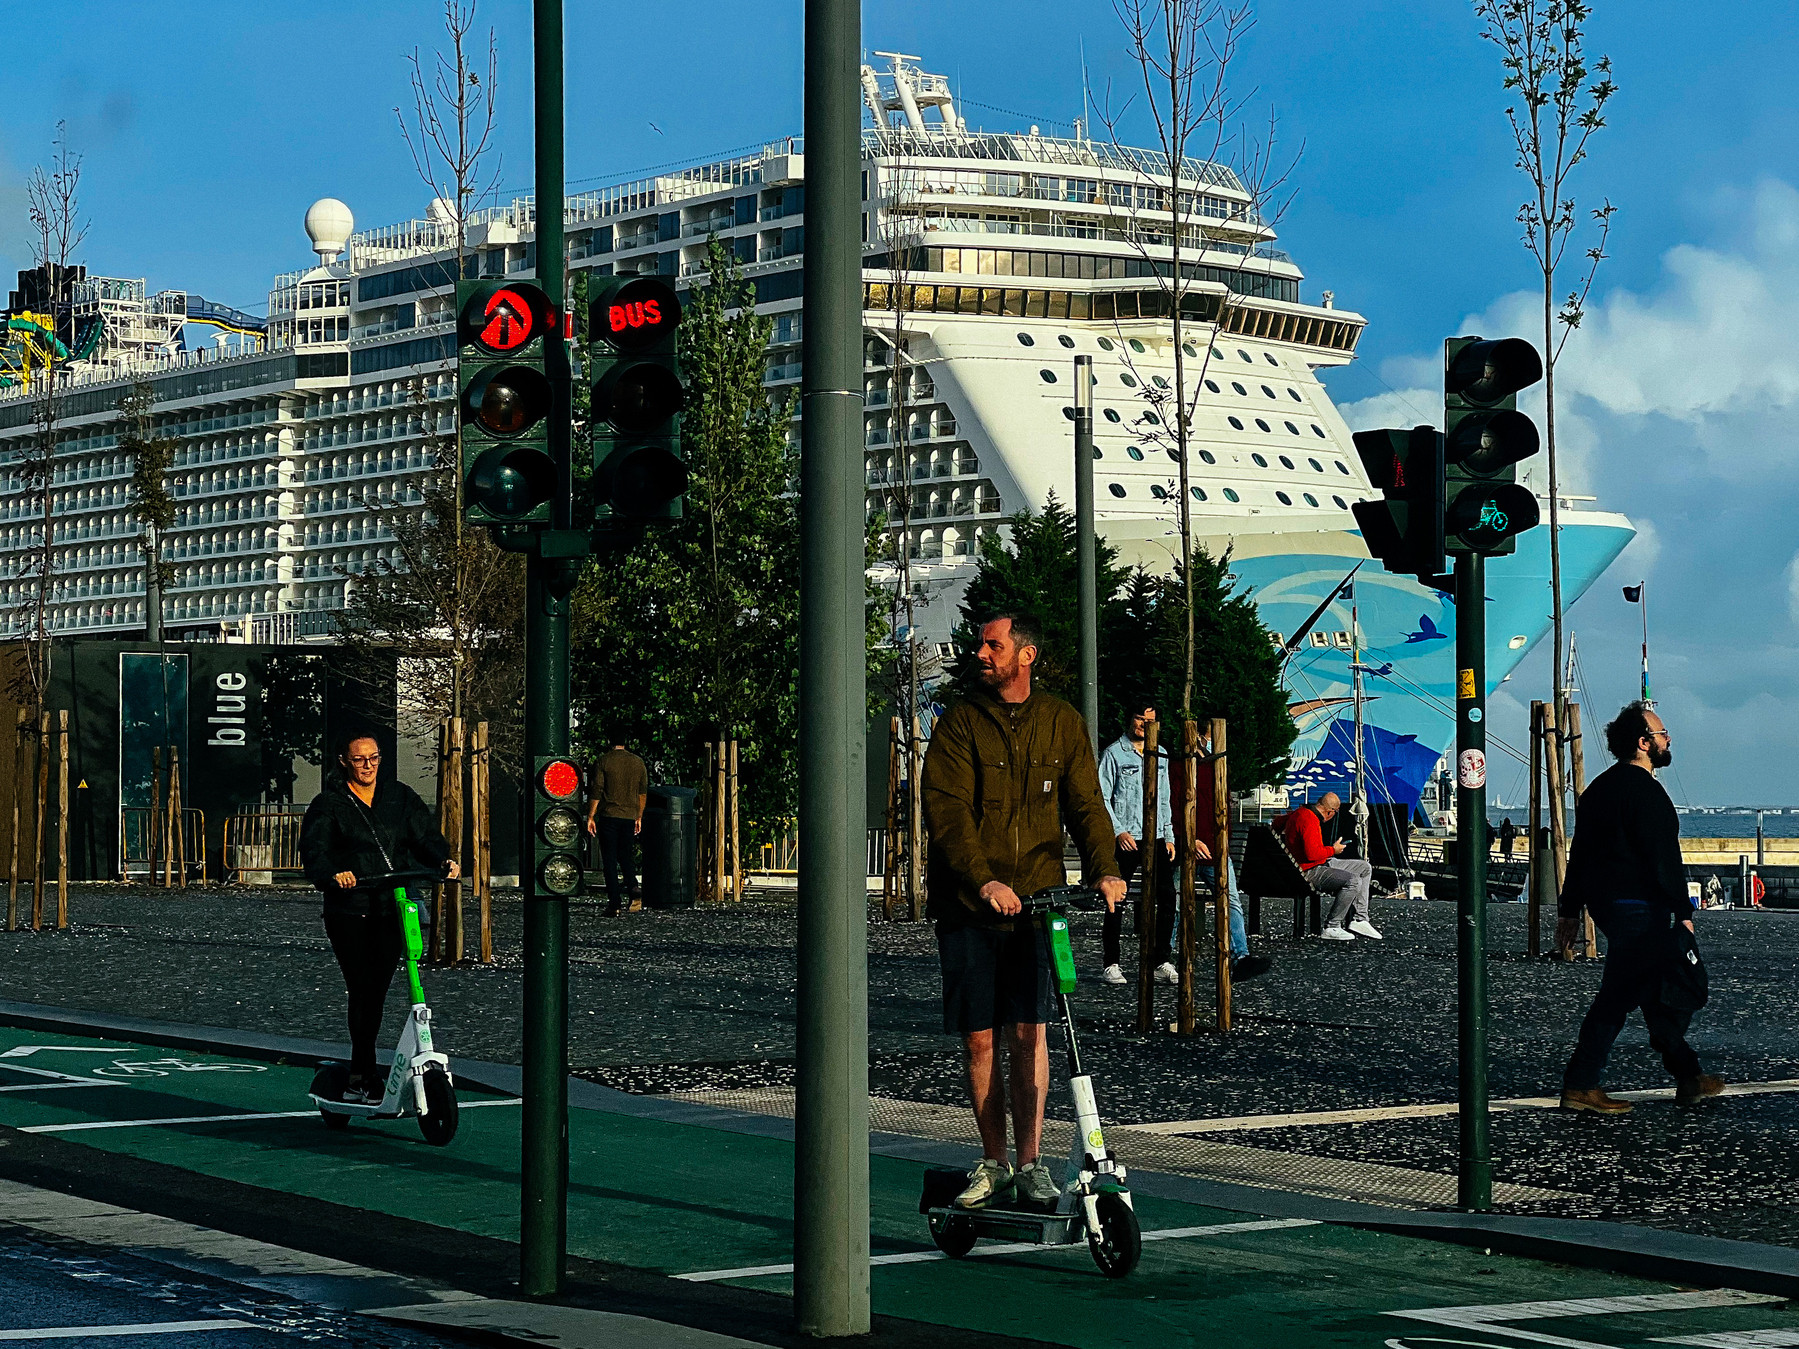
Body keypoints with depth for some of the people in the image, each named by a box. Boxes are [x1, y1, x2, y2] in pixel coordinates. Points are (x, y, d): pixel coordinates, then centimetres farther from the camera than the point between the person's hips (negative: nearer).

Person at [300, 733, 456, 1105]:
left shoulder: (400, 797, 15)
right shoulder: (328, 804, 4)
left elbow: (426, 836, 7)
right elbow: (314, 853, -8)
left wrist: (444, 861, -14)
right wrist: (334, 876, -29)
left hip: (393, 908, 3)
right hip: (349, 910, -3)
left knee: (377, 991, 6)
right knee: (362, 991, -9)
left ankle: (357, 1077, 19)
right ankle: (370, 1080, -5)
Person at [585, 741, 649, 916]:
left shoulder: (604, 761, -7)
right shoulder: (638, 762, 5)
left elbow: (596, 791, -9)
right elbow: (643, 792, 12)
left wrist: (590, 817, -2)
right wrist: (639, 817, 21)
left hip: (609, 815, -4)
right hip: (630, 816, 4)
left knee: (610, 858, 1)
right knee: (624, 853, 21)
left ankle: (615, 904, -3)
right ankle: (632, 886, -3)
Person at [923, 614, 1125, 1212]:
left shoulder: (1062, 723, 9)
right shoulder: (960, 723, 0)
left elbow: (1084, 803, 6)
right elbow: (947, 809, -10)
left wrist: (1103, 870, -12)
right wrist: (983, 880, -24)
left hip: (1036, 896, 1)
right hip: (967, 904, -1)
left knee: (1028, 1032, -5)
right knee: (979, 1037, 3)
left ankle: (1030, 1163, 1)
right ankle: (993, 1162, 15)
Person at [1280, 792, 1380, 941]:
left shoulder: (1301, 813, 11)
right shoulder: (1309, 820, -22)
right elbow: (1312, 853, -31)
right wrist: (1333, 850, -12)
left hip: (1321, 864, 11)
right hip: (1308, 871, -11)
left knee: (1364, 868, 14)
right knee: (1353, 880, -28)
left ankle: (1359, 920, 9)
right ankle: (1331, 928, -18)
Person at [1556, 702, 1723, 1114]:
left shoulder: (1600, 787, 16)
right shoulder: (1645, 791, -14)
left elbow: (1580, 853, 18)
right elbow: (1664, 858, -18)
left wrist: (1571, 910, 20)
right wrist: (1683, 912, -15)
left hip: (1604, 902, 10)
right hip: (1639, 907, -10)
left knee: (1660, 991, 15)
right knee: (1618, 996, -7)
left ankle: (1689, 1077, 21)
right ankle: (1580, 1085, -7)